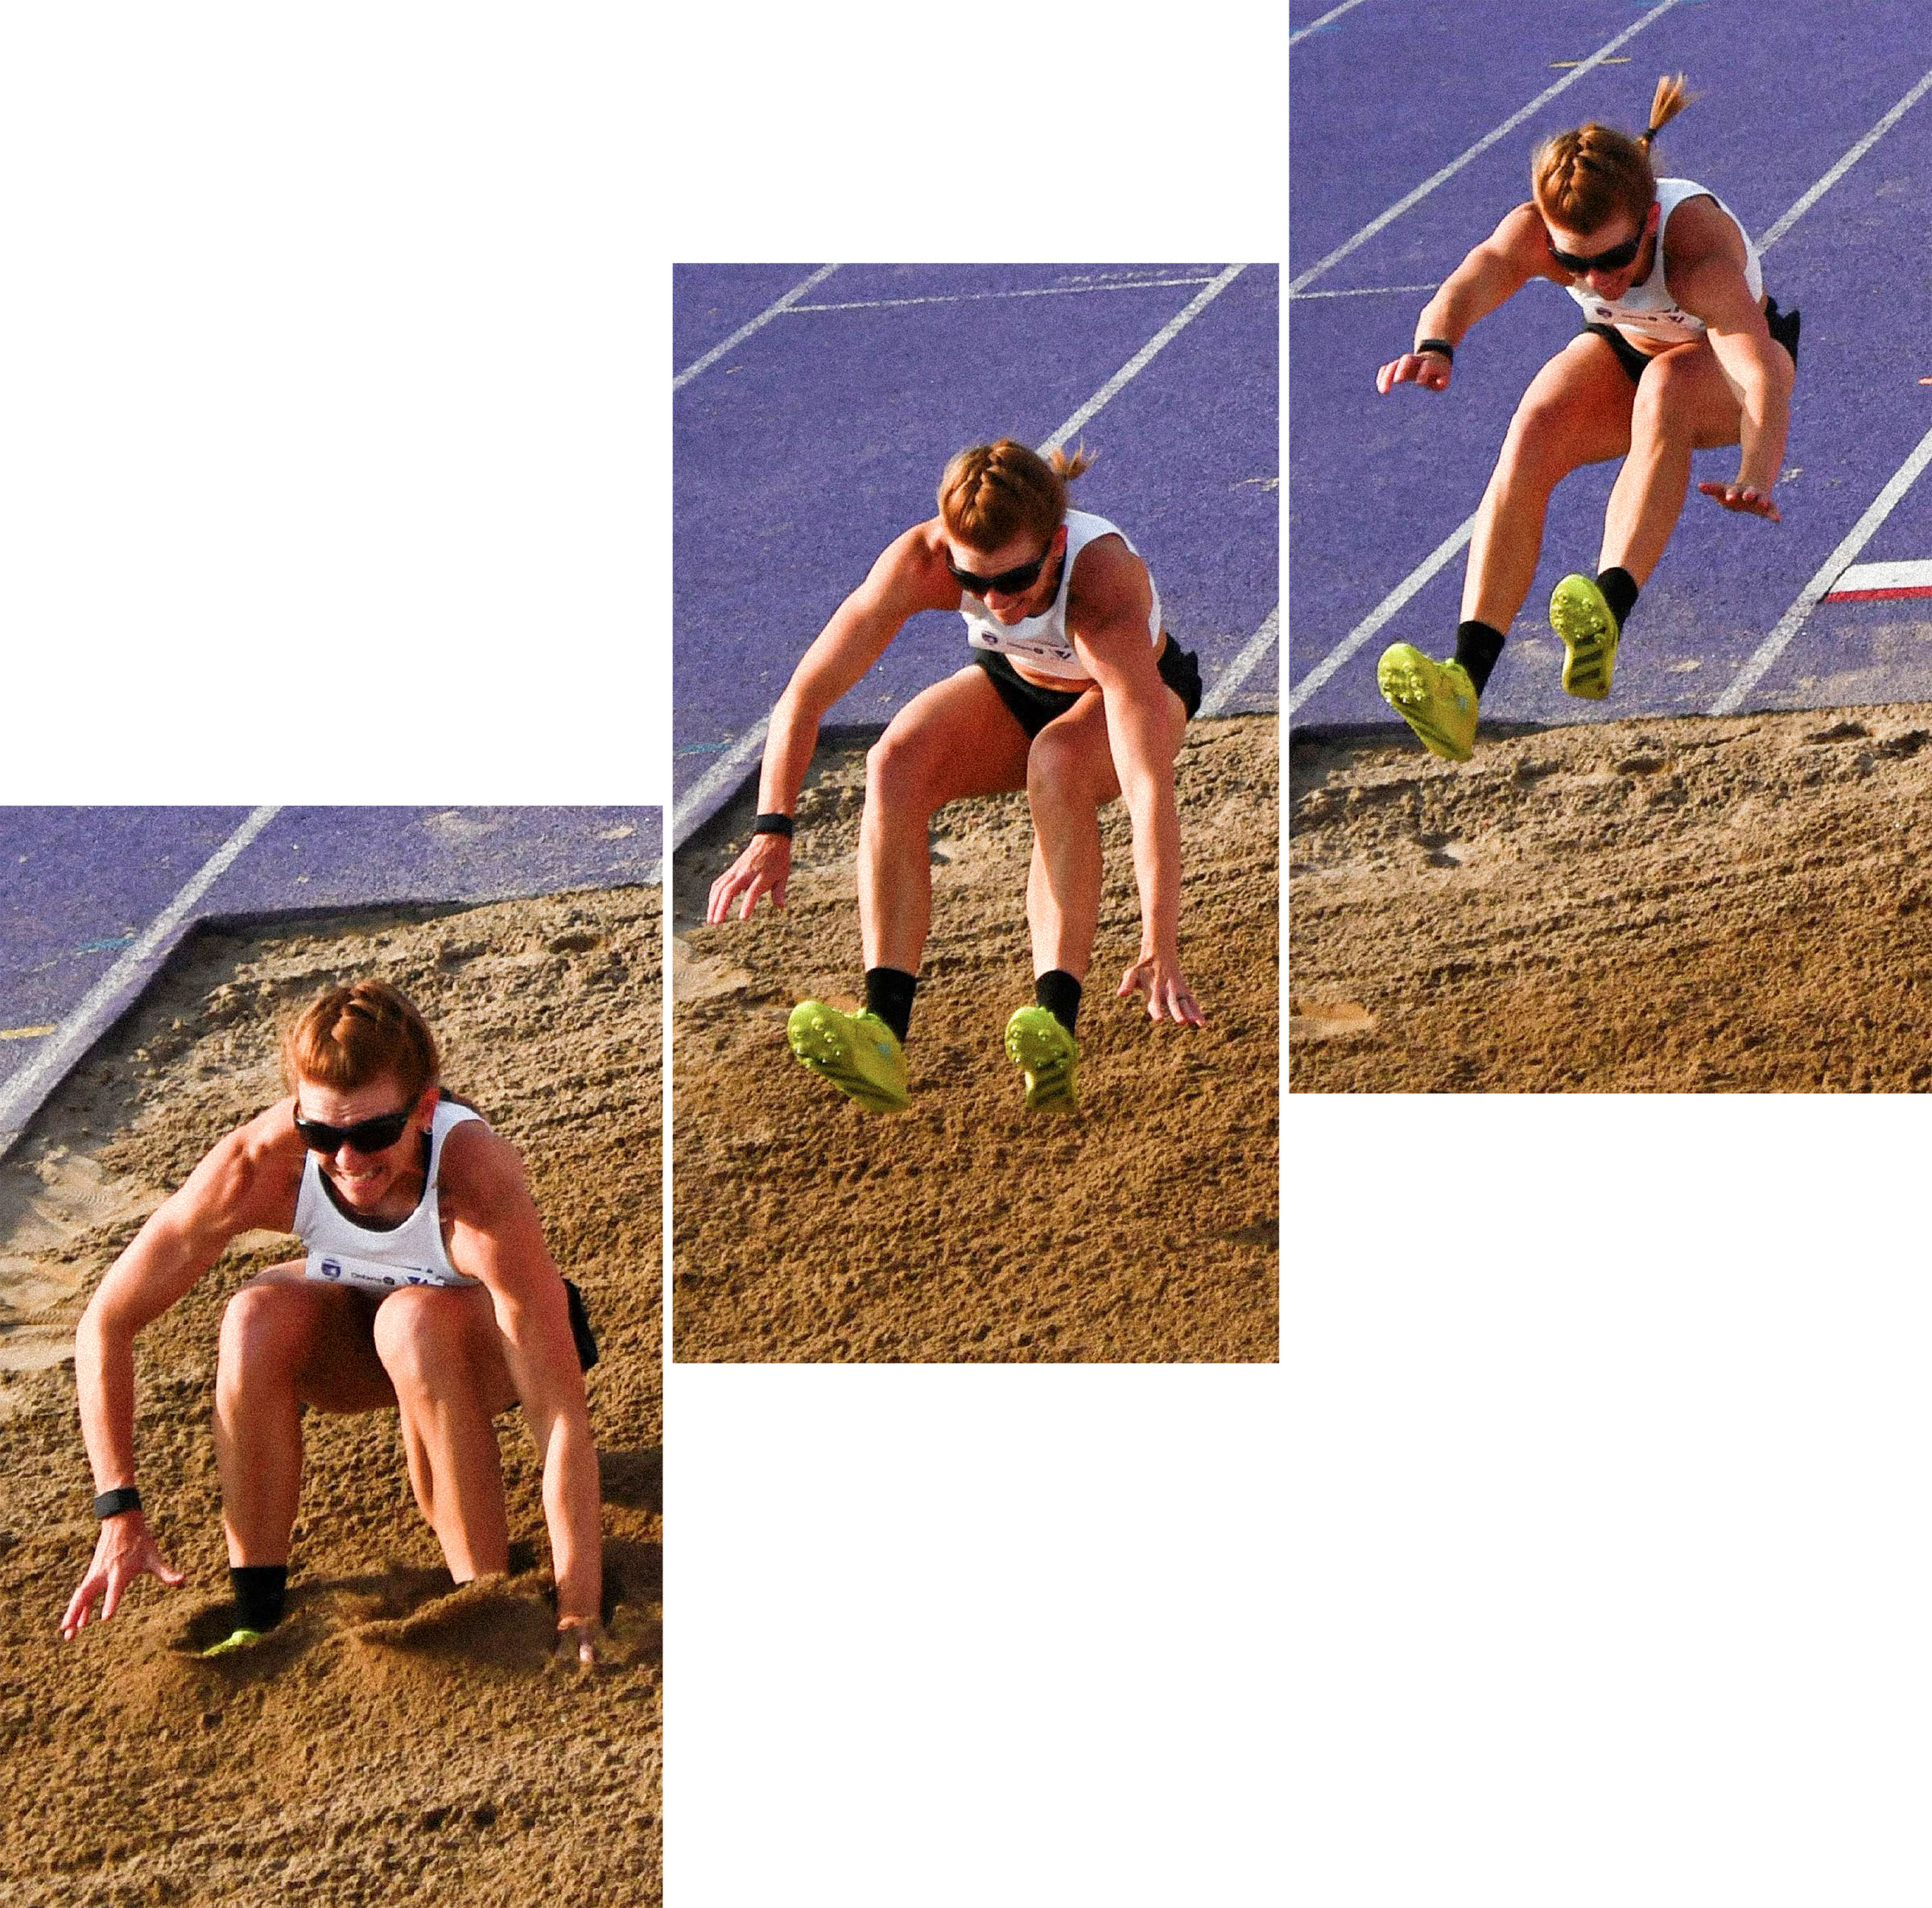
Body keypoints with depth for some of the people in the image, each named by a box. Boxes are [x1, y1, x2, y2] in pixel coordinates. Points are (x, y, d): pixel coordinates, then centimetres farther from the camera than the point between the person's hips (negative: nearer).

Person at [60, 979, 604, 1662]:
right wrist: (119, 1513, -25)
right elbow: (106, 1322, -20)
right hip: (362, 1331, 3)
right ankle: (255, 1619, -18)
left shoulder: (475, 1177, -39)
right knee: (260, 1315, -29)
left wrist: (578, 1614, -42)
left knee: (417, 1321, -36)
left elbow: (563, 1417, -39)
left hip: (495, 1346, -3)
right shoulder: (261, 1164, -30)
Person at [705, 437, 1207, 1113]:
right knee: (897, 763, -28)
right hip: (1013, 685, 3)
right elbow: (805, 693, -25)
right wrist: (772, 832, -35)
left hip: (1129, 695, -3)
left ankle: (1057, 1020, -42)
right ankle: (884, 1028, -37)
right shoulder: (922, 561, -32)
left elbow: (1150, 787, -48)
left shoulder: (1103, 586, -41)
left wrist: (1160, 951, -56)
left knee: (1057, 759, -38)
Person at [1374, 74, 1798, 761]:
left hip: (1721, 365, -3)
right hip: (1624, 348, 3)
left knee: (1666, 383, -39)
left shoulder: (1698, 248, -40)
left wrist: (1755, 479, -73)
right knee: (1535, 429, -29)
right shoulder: (1535, 232, -28)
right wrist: (1434, 348, -72)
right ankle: (1467, 678, -41)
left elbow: (1762, 376, -54)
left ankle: (1608, 614, -53)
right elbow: (1463, 288, -48)